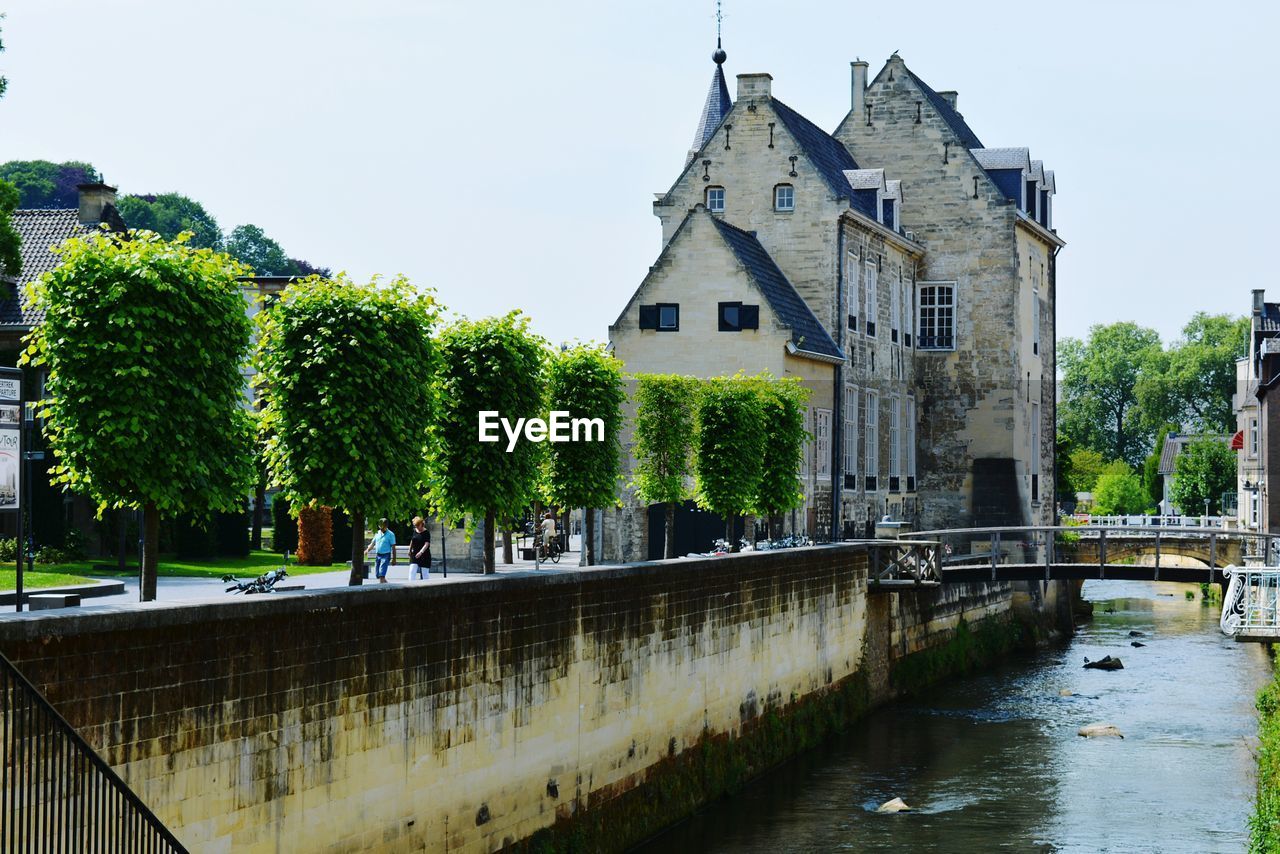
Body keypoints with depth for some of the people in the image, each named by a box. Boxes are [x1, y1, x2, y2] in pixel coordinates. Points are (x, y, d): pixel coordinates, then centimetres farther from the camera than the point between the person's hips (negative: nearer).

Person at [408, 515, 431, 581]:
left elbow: (427, 544, -22)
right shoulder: (414, 531, 6)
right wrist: (410, 550, 26)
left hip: (424, 555, -4)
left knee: (425, 573, 1)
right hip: (414, 555, 4)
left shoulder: (426, 532, -11)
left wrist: (421, 552, -35)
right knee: (412, 571, -9)